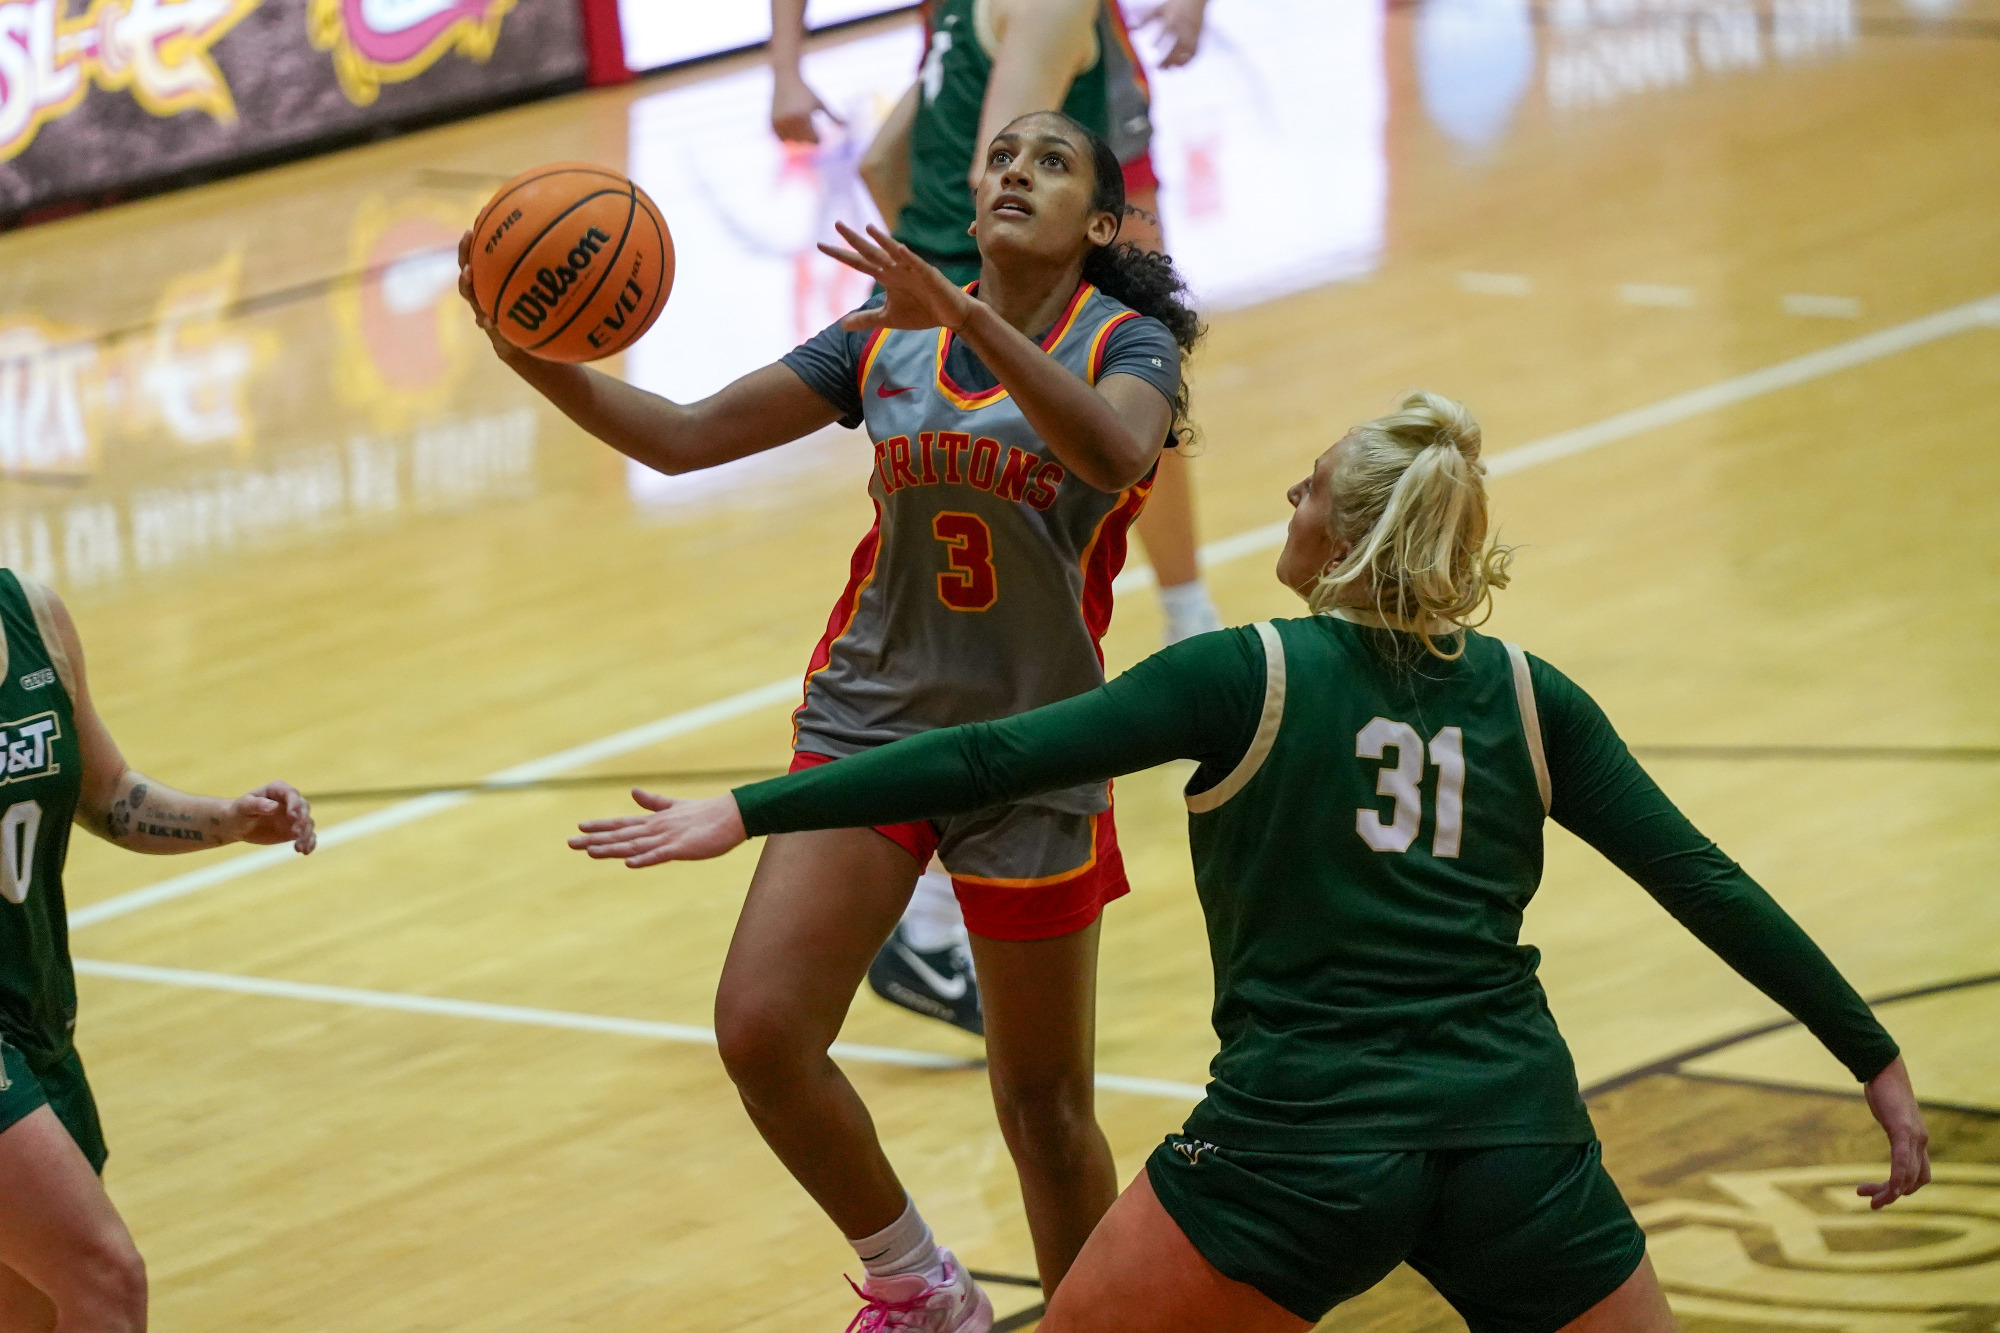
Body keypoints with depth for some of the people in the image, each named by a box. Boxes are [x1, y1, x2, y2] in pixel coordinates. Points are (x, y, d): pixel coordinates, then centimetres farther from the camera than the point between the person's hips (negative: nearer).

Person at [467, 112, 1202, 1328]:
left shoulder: (1125, 343, -7)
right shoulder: (891, 339, 5)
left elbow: (1115, 454, -32)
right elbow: (680, 436, 3)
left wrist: (966, 316, -44)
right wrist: (538, 362, -14)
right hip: (871, 722, 3)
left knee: (1045, 1106, 3)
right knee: (760, 1030, -12)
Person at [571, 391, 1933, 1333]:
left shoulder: (1250, 680, -1)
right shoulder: (1528, 700, 8)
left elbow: (992, 759, -7)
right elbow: (1708, 887, 5)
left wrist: (748, 811, -5)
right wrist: (1879, 1062, 12)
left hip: (1306, 1144, -3)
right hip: (1516, 1143, 3)